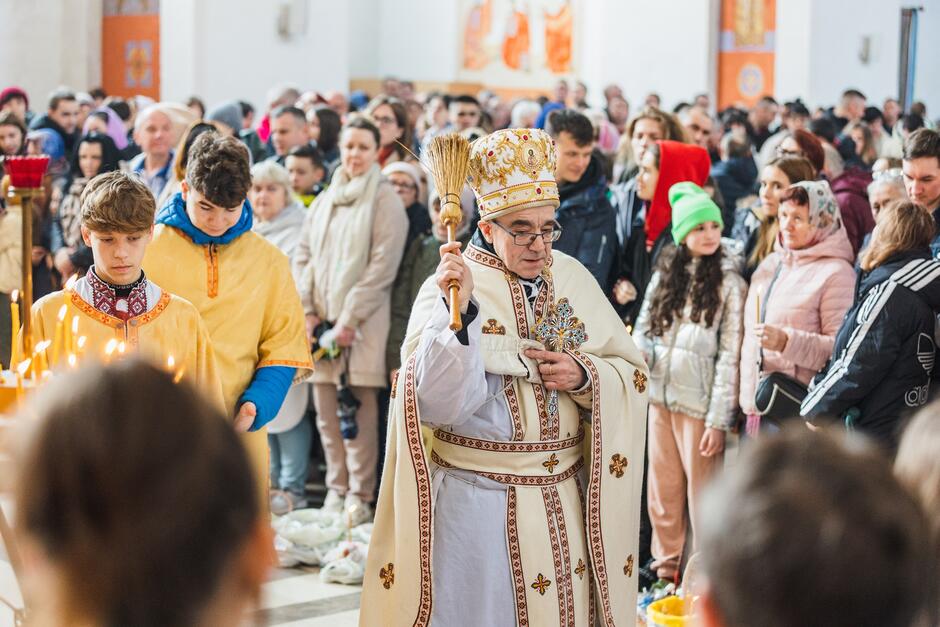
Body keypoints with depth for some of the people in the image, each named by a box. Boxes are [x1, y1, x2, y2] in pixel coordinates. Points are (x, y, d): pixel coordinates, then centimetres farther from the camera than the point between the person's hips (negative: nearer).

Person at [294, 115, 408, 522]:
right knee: (326, 410, 5)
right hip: (320, 322, 5)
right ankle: (337, 488, 14)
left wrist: (350, 319, -13)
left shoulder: (385, 200, -2)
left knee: (360, 410, -7)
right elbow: (303, 256, 15)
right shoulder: (325, 200, 17)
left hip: (362, 324, -5)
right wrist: (307, 312, 3)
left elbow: (382, 265, -10)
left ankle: (360, 496, -1)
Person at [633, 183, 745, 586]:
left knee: (702, 493, 1)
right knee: (662, 490, 13)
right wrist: (639, 351, -9)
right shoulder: (665, 275, 9)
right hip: (660, 396, 5)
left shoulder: (729, 281, -6)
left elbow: (731, 355, -9)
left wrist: (720, 419, -13)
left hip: (699, 401, -5)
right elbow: (643, 327, 16)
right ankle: (666, 567, 27)